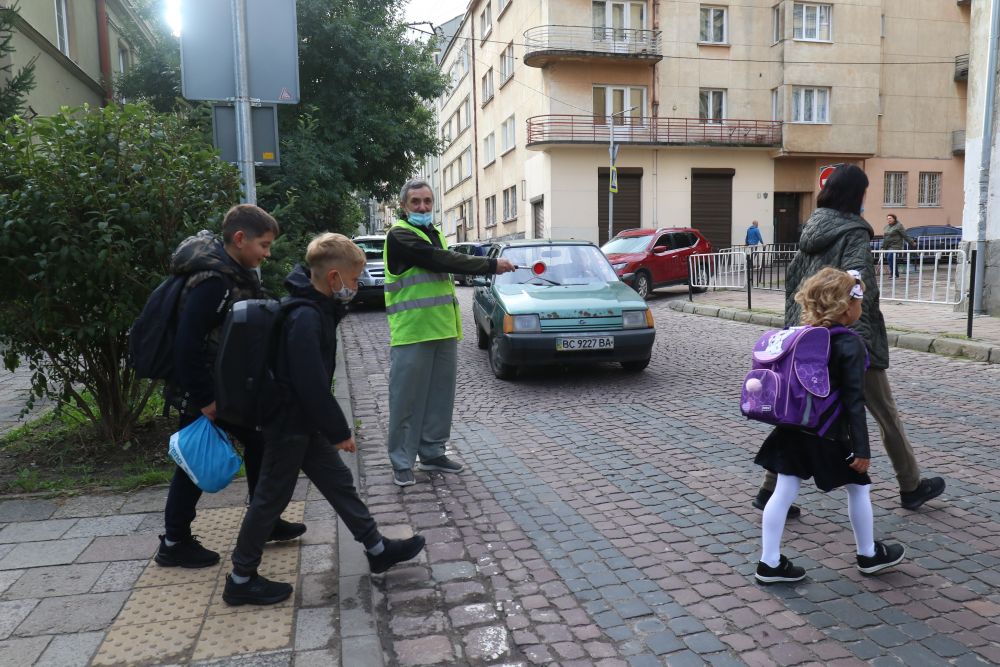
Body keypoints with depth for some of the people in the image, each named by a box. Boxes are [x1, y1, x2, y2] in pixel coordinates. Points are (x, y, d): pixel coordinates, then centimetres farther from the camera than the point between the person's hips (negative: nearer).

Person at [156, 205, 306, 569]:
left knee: (257, 443, 15)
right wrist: (204, 401, -24)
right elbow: (187, 344, -29)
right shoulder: (213, 282, -25)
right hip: (202, 392, -9)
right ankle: (173, 543, 21)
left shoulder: (236, 274, 5)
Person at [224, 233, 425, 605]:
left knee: (339, 483, 16)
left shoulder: (315, 309, 6)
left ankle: (378, 550, 28)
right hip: (289, 424, -10)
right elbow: (312, 384, -26)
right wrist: (340, 431, -19)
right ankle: (240, 580, 21)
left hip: (304, 421, 10)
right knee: (271, 498, 4)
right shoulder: (305, 318, -25)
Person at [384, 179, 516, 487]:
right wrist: (491, 265, -17)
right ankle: (402, 462, 8)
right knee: (407, 399, -2)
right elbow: (441, 260, -20)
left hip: (443, 331, 8)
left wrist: (454, 324, 18)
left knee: (440, 396, 12)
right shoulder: (399, 236, -9)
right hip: (412, 333, -8)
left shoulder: (435, 234, 18)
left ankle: (432, 453, 24)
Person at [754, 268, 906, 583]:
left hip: (793, 428, 6)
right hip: (828, 434, -6)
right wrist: (862, 448, -12)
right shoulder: (850, 343, -14)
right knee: (858, 488, 16)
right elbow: (854, 401, -16)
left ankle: (770, 563, 10)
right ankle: (869, 555, 34)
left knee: (784, 491, 6)